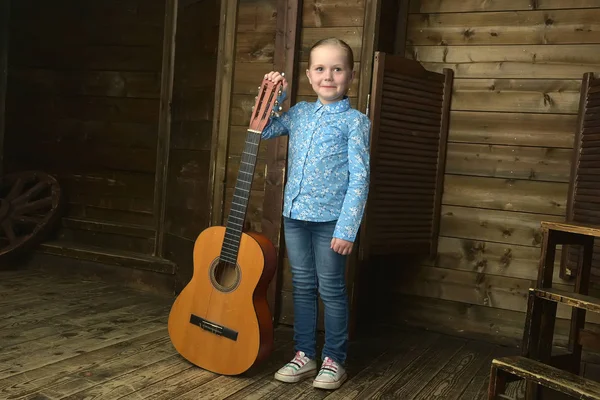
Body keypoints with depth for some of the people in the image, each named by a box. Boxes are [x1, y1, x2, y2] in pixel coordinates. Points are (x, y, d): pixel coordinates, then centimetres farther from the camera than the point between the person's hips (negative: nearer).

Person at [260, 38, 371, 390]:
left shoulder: (355, 121, -7)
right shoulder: (300, 112, 9)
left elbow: (360, 177, -12)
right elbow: (263, 131, 19)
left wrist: (347, 229, -18)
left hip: (330, 219, -5)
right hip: (295, 214, 5)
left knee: (331, 290, 5)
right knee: (303, 287, 14)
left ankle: (334, 360, 20)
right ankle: (305, 355, 27)